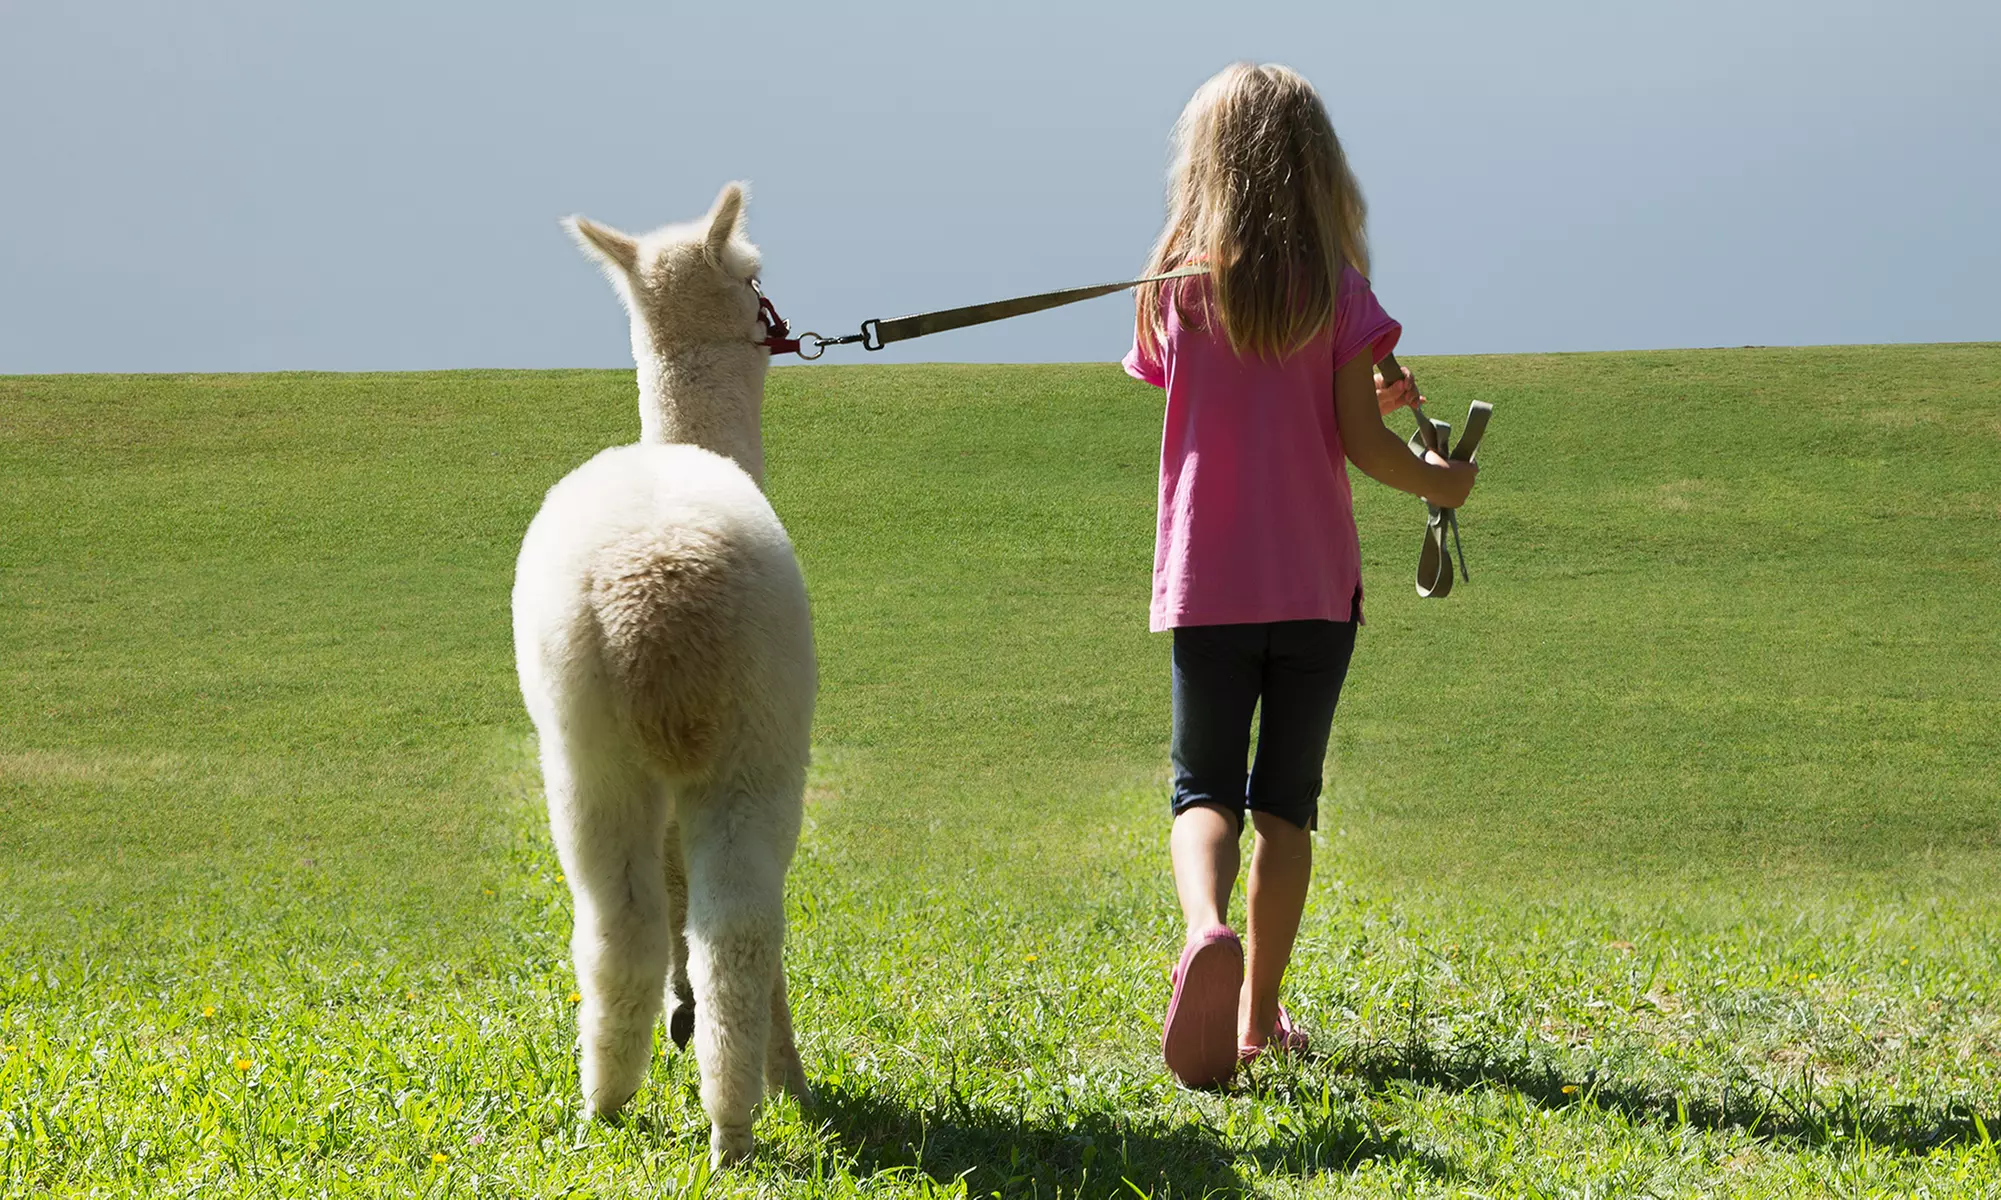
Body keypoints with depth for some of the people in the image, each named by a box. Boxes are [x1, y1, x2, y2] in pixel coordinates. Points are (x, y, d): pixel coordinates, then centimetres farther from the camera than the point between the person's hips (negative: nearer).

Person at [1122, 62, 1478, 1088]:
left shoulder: (1175, 287, 0)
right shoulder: (1337, 290, -5)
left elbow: (1224, 422, 9)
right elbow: (1360, 443, -9)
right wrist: (1439, 480, 11)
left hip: (1206, 586, 0)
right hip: (1314, 583, 0)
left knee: (1205, 789, 6)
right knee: (1286, 802, 12)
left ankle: (1207, 931, -25)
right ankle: (1257, 1010, 14)